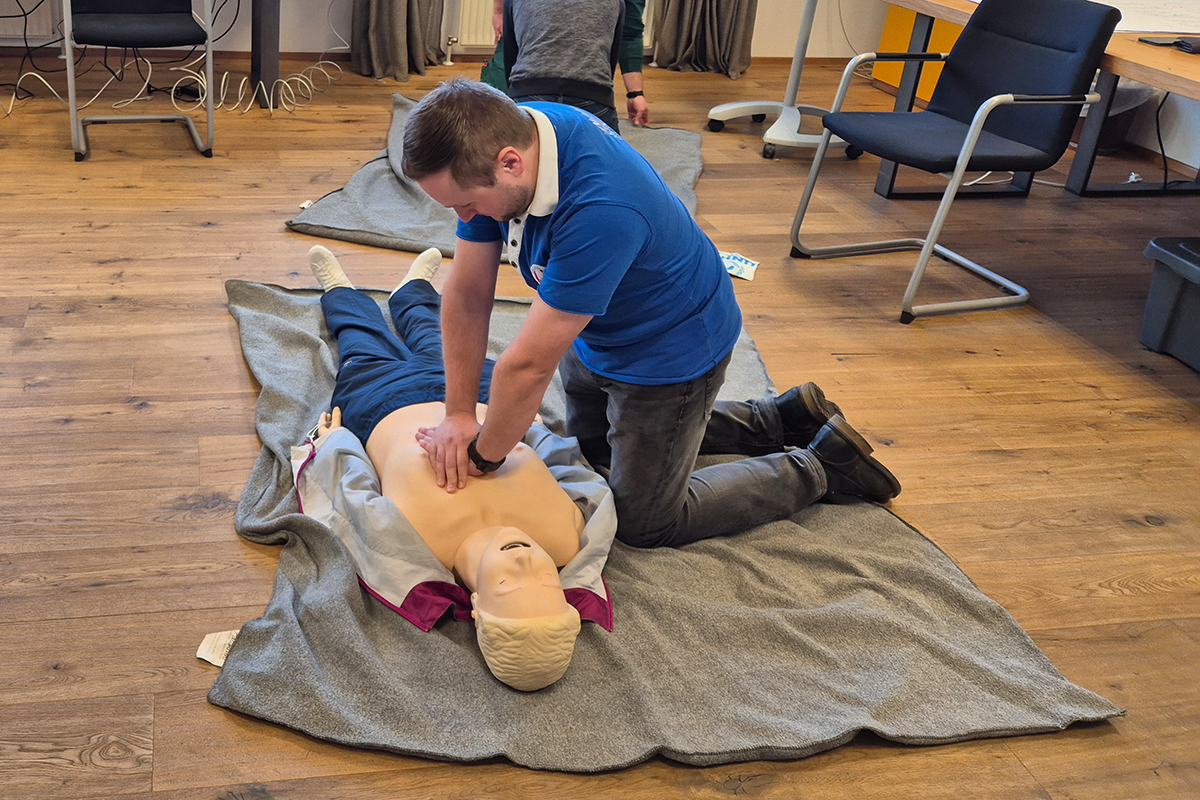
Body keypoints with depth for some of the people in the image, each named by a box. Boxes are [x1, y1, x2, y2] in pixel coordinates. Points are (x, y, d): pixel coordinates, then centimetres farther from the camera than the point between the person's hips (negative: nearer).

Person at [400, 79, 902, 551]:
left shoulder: (600, 212, -44)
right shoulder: (503, 136, -19)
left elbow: (529, 365, -34)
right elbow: (468, 293, -12)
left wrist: (480, 456, -20)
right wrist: (458, 414, -12)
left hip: (672, 350, -8)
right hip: (597, 335, 8)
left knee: (645, 524, 5)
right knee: (591, 444, 31)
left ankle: (820, 466, 18)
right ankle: (779, 419, 33)